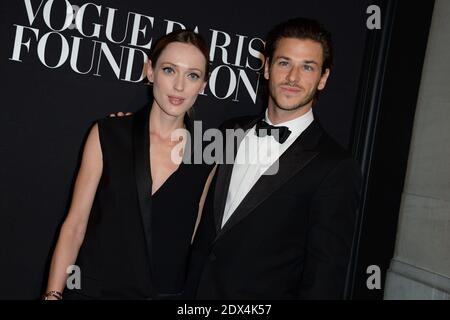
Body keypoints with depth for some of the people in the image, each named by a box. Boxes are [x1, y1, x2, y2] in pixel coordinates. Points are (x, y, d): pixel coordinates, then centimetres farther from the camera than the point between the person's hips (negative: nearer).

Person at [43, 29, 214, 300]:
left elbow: (195, 238, 1)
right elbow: (75, 225, -6)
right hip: (95, 289, 0)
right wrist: (53, 294, -10)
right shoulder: (107, 135, -8)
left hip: (166, 293, 1)